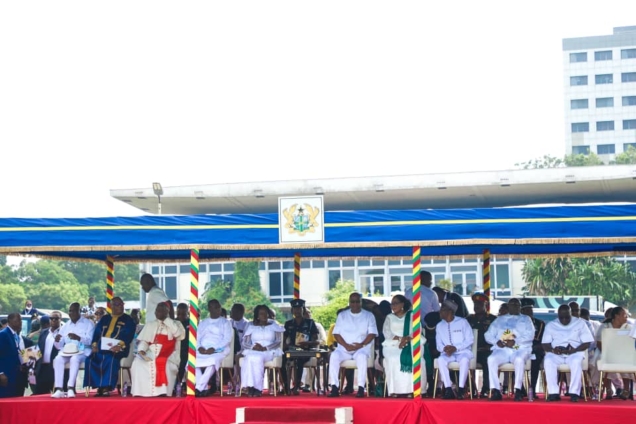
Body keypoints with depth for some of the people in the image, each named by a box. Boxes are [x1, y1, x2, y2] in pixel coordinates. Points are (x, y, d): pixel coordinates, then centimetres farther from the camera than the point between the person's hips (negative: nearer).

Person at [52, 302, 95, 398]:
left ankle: (70, 388, -46)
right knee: (58, 359, -28)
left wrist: (78, 338, -28)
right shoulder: (66, 326, 20)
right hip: (67, 352, 4)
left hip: (82, 351, -4)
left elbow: (90, 340, -10)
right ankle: (59, 389, -36)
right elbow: (59, 346, 15)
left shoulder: (88, 323, 6)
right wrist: (57, 341, -9)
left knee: (74, 359, -37)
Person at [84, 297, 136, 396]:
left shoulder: (128, 320, 11)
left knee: (110, 359, -37)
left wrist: (120, 345, -22)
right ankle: (99, 387, -21)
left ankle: (106, 387, -33)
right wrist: (94, 345, -5)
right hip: (101, 348, 4)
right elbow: (96, 333, 16)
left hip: (117, 349, -4)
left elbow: (128, 335, -3)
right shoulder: (104, 319, 24)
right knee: (90, 360, -25)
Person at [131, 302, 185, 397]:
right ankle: (141, 392, -26)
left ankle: (162, 392, -33)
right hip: (151, 355, 3)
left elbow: (179, 334, -10)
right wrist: (141, 351, -12)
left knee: (165, 365, -37)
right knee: (138, 363, -27)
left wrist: (167, 319, -4)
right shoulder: (150, 325, 20)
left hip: (169, 357, -3)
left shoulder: (175, 324, 12)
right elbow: (144, 341, 11)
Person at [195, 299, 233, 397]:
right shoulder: (203, 323, 25)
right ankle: (204, 389, -28)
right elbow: (197, 338, 15)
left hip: (219, 351, -3)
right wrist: (199, 347, -8)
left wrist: (214, 348, -14)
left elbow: (227, 339, 0)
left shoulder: (225, 323, 13)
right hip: (202, 351, 3)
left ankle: (199, 388, -38)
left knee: (212, 361, -38)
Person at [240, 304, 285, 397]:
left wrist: (265, 348, -14)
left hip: (269, 352, -1)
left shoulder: (274, 326, 16)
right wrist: (253, 347, -12)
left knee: (258, 358, -37)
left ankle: (256, 387, -35)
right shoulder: (251, 327, 20)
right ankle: (251, 386, -39)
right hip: (253, 351, 1)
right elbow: (244, 343, 11)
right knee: (250, 358, -37)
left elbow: (278, 342, 3)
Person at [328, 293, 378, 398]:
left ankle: (361, 388, -37)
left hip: (362, 348, -2)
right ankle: (334, 387, -32)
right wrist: (346, 345, -10)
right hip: (344, 348, 2)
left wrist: (361, 345, -15)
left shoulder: (369, 316, 11)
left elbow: (372, 333, 1)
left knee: (362, 357, -37)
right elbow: (336, 333, 7)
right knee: (334, 356, -30)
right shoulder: (342, 315, 15)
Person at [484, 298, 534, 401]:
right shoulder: (499, 320, 26)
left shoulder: (526, 319, 20)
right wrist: (497, 342, -6)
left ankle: (518, 390, -35)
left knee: (519, 359, -38)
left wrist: (515, 341, -14)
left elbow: (530, 335, 2)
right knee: (491, 359, -31)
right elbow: (488, 335, 16)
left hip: (520, 349, -2)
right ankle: (496, 391, -33)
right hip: (502, 350, 2)